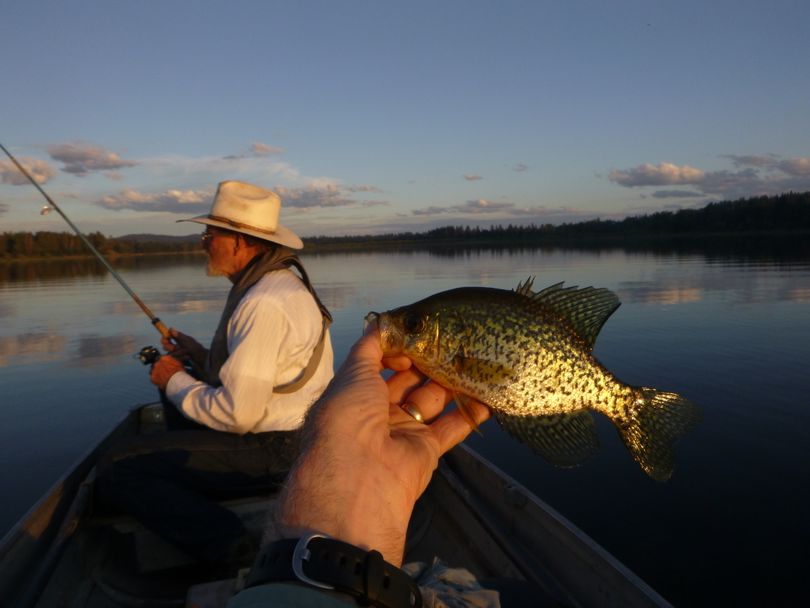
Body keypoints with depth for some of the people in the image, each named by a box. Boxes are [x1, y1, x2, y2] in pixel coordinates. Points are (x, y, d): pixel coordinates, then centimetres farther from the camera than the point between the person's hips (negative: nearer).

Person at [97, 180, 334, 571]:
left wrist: (175, 382, -9)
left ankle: (233, 551, -16)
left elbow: (239, 415, -25)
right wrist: (198, 356, 7)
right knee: (183, 383, 27)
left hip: (273, 450, -11)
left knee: (116, 471, -9)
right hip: (290, 432, 11)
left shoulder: (265, 304, -25)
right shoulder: (276, 282, 8)